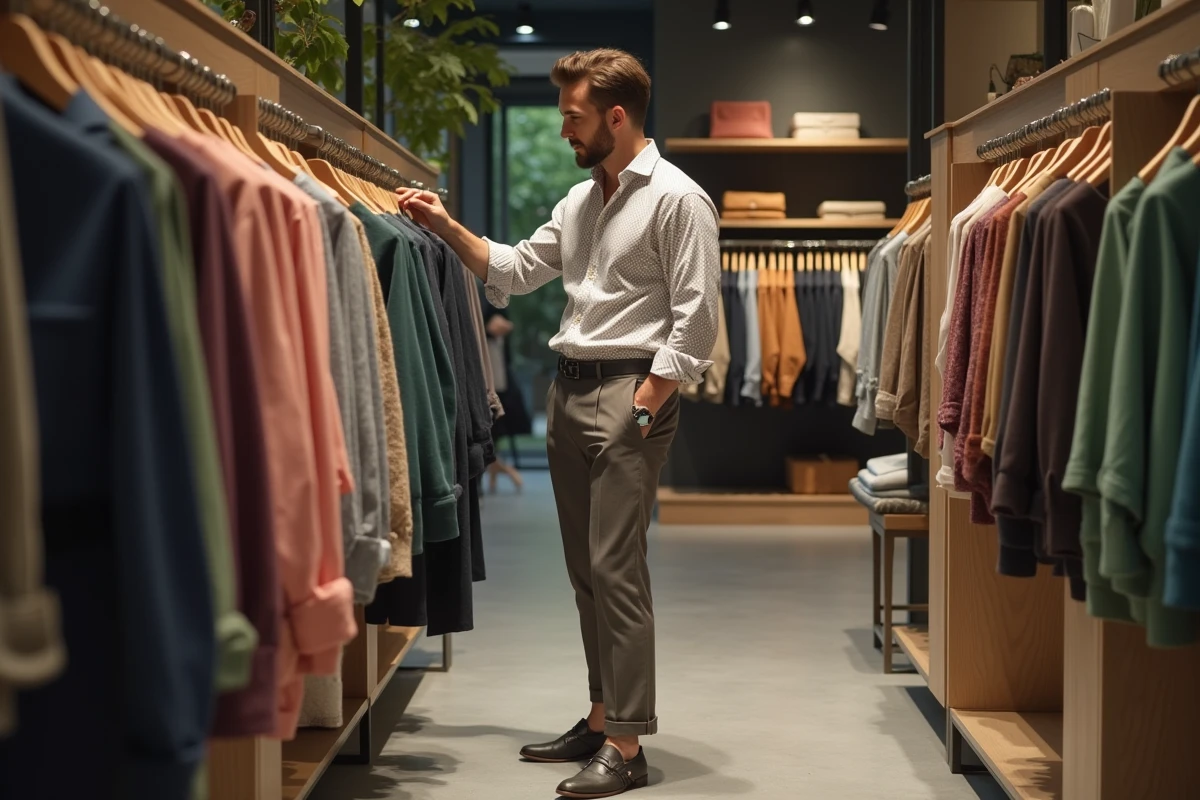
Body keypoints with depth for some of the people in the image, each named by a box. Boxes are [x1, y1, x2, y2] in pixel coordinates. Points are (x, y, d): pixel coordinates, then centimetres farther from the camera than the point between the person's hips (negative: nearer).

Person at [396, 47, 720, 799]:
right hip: (568, 390, 8)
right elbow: (516, 270, 21)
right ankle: (603, 717, 22)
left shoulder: (676, 198, -9)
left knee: (616, 568, -10)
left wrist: (646, 403, -16)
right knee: (586, 567, 12)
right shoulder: (581, 200, 16)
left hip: (630, 391, -8)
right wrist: (448, 226, 12)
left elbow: (695, 317, -13)